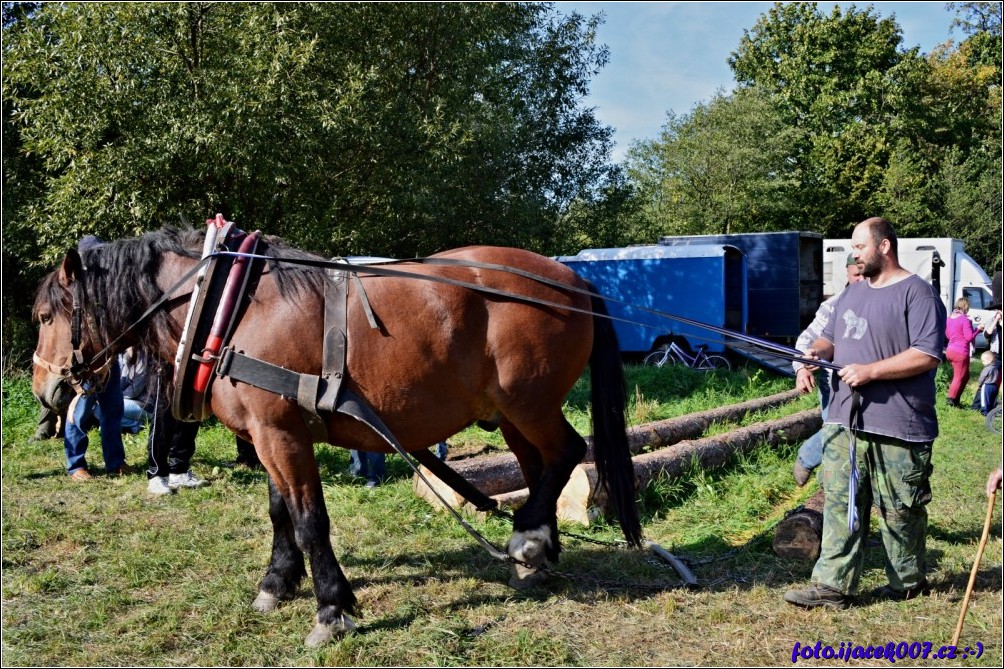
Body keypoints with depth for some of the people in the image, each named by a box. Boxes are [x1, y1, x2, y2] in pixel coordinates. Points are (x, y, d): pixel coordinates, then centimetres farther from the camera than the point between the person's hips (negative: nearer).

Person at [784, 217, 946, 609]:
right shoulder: (851, 294, 16)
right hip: (845, 422, 7)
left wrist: (870, 371, -21)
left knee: (900, 511, 7)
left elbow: (928, 355, -17)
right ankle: (833, 585, 8)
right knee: (840, 504, 4)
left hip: (897, 429, -7)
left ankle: (908, 583, 26)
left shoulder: (917, 293, -9)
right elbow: (831, 337, 25)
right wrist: (819, 351, 2)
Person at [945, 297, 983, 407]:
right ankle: (951, 400, -2)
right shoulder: (965, 319, -14)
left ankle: (955, 399, 18)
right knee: (959, 377, 1)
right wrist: (978, 329, -1)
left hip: (950, 350, 8)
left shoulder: (949, 318, 10)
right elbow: (969, 337, -15)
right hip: (960, 352, -8)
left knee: (965, 376, 20)